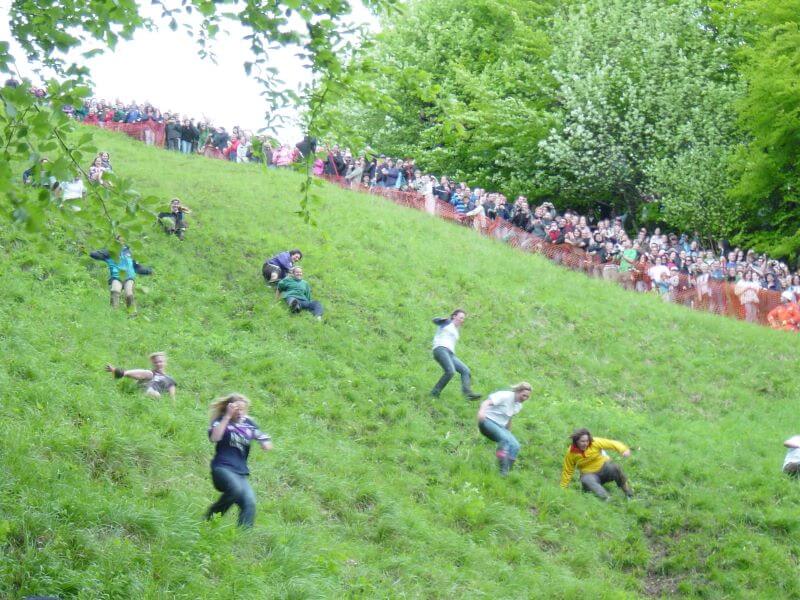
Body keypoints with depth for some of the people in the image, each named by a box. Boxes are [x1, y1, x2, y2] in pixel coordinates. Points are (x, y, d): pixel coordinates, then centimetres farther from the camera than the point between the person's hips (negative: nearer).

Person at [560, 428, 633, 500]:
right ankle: (607, 499, -53)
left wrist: (624, 450, -34)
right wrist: (563, 488, 2)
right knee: (586, 480, -36)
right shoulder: (571, 453, -10)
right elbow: (567, 472, 0)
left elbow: (612, 443, -16)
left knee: (613, 467, -33)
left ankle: (629, 495, -21)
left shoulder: (595, 442, -12)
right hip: (589, 474, 0)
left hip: (604, 468, 0)